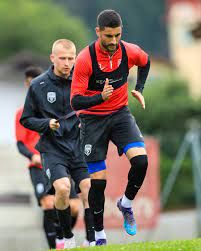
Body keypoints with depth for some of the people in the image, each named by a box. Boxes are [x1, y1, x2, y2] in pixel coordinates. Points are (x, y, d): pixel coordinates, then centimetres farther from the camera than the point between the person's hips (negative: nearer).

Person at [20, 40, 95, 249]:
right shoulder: (38, 86, -2)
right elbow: (26, 119, 6)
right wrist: (47, 124, -12)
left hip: (78, 146, 2)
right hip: (52, 148, -2)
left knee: (89, 191, -12)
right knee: (62, 188, -22)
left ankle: (91, 240, 0)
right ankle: (68, 237, 0)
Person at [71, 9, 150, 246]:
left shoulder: (129, 51, -10)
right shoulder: (85, 59, -21)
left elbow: (145, 61, 18)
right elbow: (76, 102, -21)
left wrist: (139, 89, 8)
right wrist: (101, 97, -37)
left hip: (120, 114, 3)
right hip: (93, 118, -3)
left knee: (140, 159, -22)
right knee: (98, 180, -4)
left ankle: (126, 204, 6)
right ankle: (99, 235, 13)